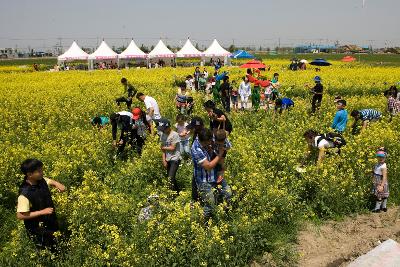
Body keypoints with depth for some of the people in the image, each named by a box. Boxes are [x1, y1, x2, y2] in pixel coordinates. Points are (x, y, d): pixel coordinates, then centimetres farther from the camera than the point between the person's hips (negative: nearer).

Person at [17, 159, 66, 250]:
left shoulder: (42, 181, -11)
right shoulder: (24, 194, -31)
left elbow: (51, 181, 11)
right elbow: (20, 216, -27)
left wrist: (58, 184, -13)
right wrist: (42, 212, -27)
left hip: (51, 223, 7)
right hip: (38, 230, -7)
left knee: (55, 248, 25)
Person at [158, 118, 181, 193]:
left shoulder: (174, 135, -15)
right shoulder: (163, 134, 4)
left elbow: (172, 148, -16)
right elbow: (163, 147, 5)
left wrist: (163, 147, -3)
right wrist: (164, 160, 0)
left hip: (175, 159, -7)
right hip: (167, 159, 7)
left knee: (170, 178, -13)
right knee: (170, 178, 12)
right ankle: (177, 192, 26)